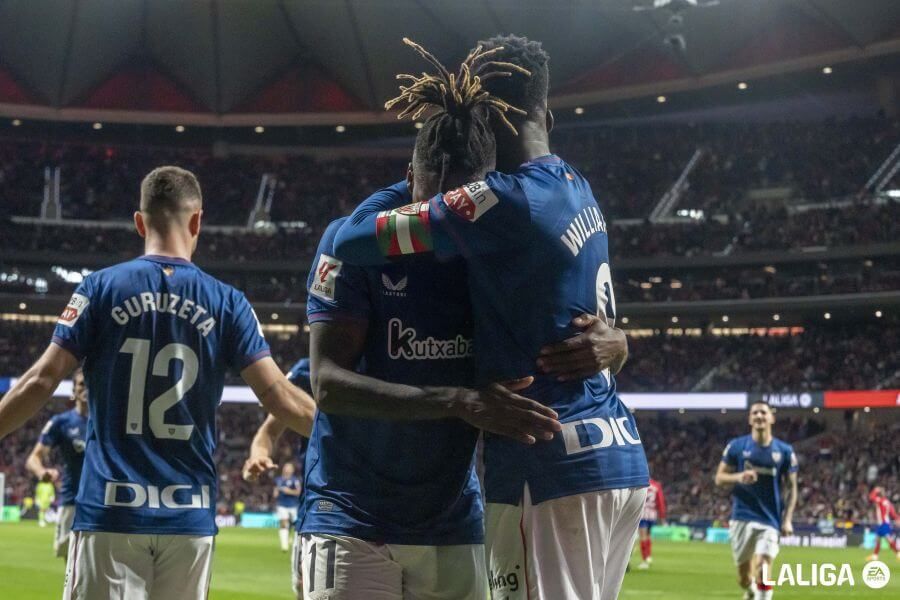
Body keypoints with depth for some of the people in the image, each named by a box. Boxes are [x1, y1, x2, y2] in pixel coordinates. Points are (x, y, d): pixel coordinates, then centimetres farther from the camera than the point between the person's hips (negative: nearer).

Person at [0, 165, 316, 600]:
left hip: (110, 510, -1)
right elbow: (278, 397, -1)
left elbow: (40, 382, -4)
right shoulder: (226, 302, 3)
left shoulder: (102, 288, 1)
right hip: (189, 516, 2)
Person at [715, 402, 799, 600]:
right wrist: (738, 477, -18)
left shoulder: (784, 451, 2)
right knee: (744, 575, 7)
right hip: (742, 517, 1)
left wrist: (787, 519, -4)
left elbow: (792, 487, 6)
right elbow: (719, 478, 3)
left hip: (770, 519, -1)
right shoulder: (736, 446, 1)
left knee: (763, 568, -18)